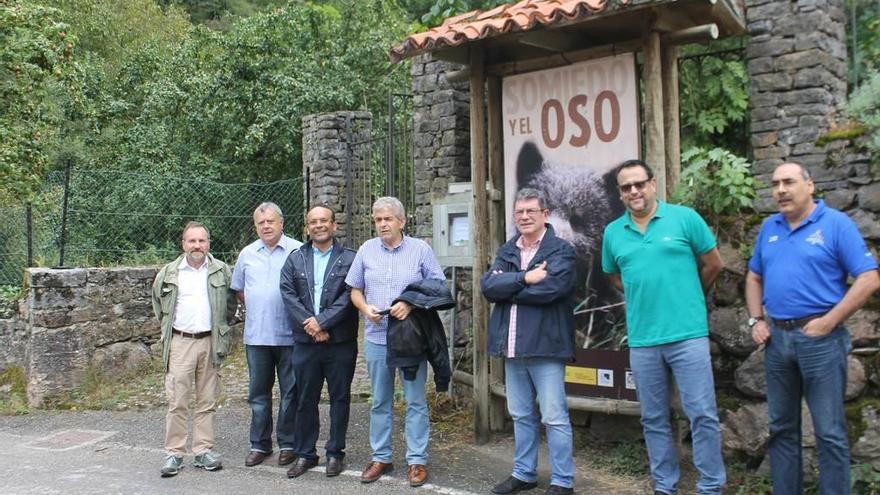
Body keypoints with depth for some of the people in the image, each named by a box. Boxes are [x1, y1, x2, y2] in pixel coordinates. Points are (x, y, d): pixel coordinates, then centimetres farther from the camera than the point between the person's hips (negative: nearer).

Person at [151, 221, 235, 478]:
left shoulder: (222, 271, 5)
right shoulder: (168, 273, 4)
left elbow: (231, 304, 13)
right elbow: (159, 306, 17)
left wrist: (222, 333, 7)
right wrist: (168, 331, 13)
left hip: (211, 342, 1)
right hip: (180, 343, -1)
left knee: (207, 401, 6)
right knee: (177, 402, -2)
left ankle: (203, 451, 14)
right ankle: (174, 453, 6)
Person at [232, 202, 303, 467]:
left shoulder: (298, 251, -5)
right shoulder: (247, 254, 9)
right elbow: (239, 289, 20)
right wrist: (255, 308, 11)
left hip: (289, 335, -4)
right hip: (256, 335, 4)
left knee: (290, 392, 5)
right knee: (258, 393, 12)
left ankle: (288, 444, 18)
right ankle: (259, 444, 23)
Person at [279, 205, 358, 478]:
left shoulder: (349, 258, 0)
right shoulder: (295, 259, 10)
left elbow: (349, 296, -9)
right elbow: (288, 294, 0)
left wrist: (322, 322, -16)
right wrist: (309, 324, -13)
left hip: (340, 342, -2)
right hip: (305, 341, 2)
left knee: (340, 398, 7)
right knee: (306, 400, 10)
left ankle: (335, 453, 21)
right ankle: (304, 454, 22)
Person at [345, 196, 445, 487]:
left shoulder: (420, 249, -1)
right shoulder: (366, 250, 7)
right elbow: (355, 290, 12)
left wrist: (411, 305, -17)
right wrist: (365, 308, -9)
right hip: (376, 338, 3)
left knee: (416, 401, 3)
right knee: (380, 402, 12)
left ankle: (417, 460, 13)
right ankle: (381, 457, 24)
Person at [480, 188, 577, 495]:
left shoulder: (561, 250, -4)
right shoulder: (506, 252, 13)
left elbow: (550, 288, -21)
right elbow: (488, 286, -3)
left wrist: (508, 288, -8)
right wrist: (525, 278, -16)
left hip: (545, 345, -6)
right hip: (512, 347, 6)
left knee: (554, 417, 0)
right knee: (521, 415, 16)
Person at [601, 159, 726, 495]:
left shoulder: (684, 218, -2)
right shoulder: (612, 233, 7)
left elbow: (713, 264, 6)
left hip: (688, 334, -3)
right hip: (641, 340, 3)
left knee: (702, 414, 1)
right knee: (653, 419, 12)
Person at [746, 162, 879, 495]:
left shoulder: (836, 223, -6)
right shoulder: (769, 227, 11)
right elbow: (754, 277, 20)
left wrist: (828, 322, -15)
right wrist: (756, 320, 7)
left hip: (820, 337, -5)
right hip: (776, 337, 6)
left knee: (829, 432, 1)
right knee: (781, 427, 14)